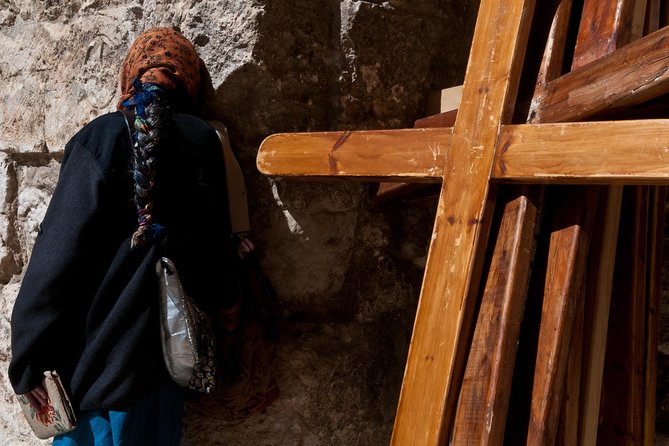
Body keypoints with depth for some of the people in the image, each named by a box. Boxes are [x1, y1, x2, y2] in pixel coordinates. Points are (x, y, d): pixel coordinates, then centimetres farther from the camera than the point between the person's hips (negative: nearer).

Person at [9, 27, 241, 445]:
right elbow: (213, 240, 1)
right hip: (153, 344, 1)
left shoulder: (100, 137, -9)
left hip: (92, 337, -1)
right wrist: (223, 295, 22)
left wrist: (29, 355, -6)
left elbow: (59, 252, -12)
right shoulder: (201, 141, -5)